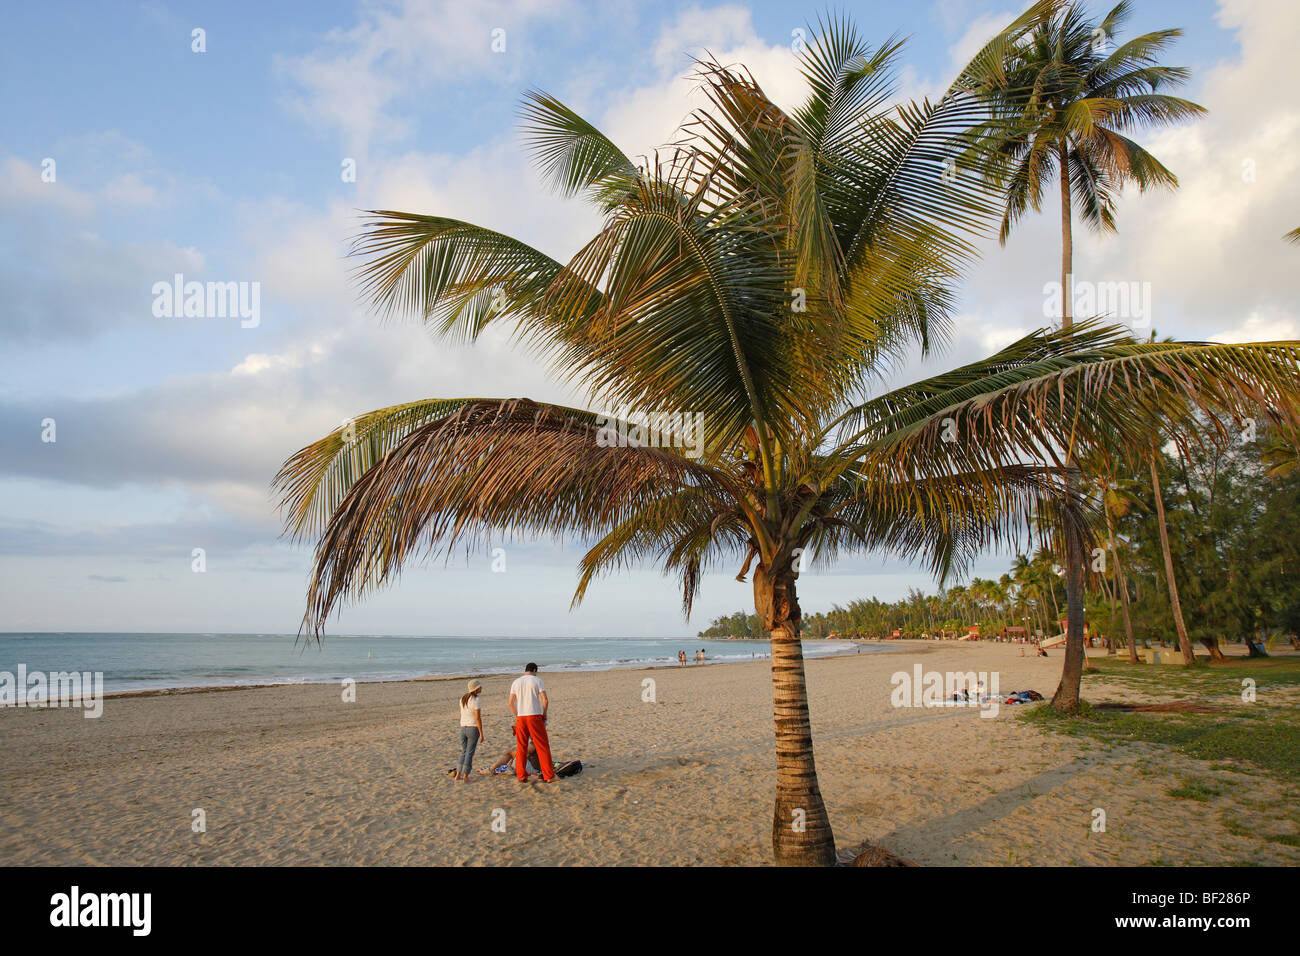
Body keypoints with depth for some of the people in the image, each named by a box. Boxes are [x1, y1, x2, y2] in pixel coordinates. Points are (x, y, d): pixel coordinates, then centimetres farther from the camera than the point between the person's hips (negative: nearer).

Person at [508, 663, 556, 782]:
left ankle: (521, 776, 13)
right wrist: (544, 714, 7)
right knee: (543, 746, 2)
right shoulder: (537, 680, 0)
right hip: (535, 717, -3)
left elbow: (511, 703, 8)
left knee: (521, 748, 12)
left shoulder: (516, 682, 10)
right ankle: (548, 776, 0)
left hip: (520, 718, 3)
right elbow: (545, 700, -7)